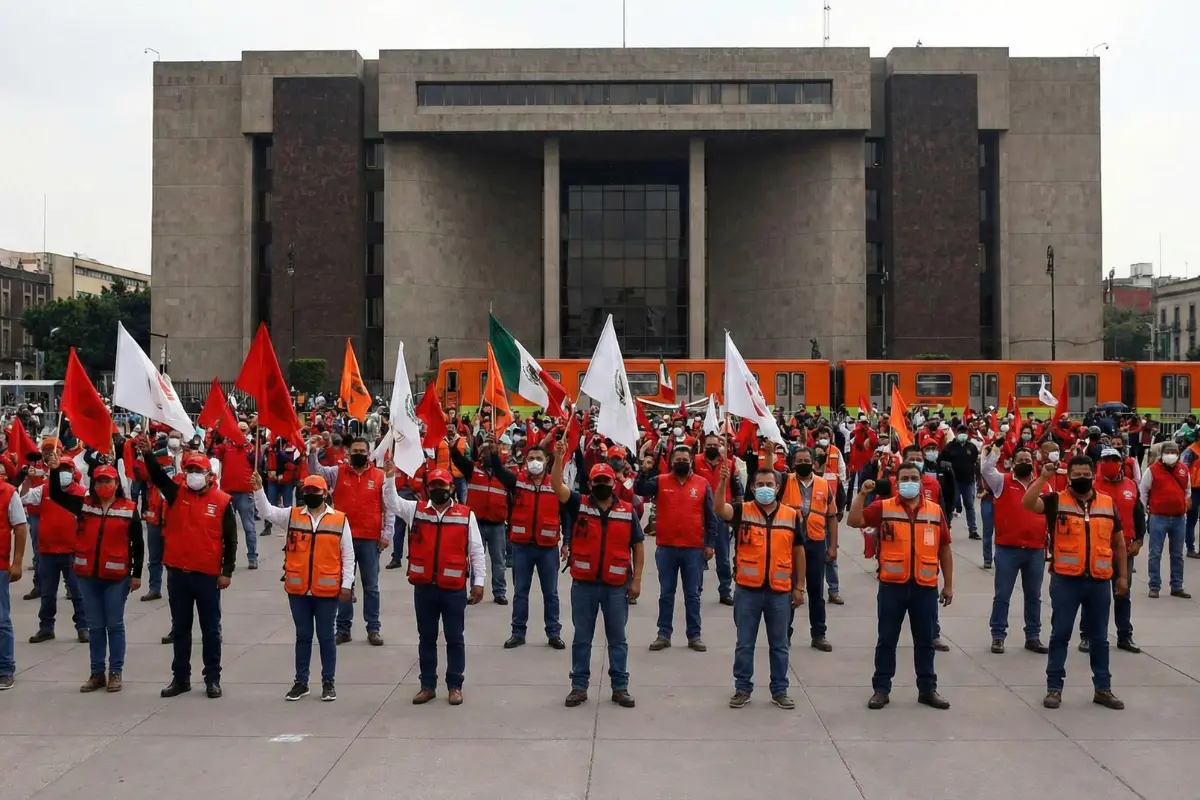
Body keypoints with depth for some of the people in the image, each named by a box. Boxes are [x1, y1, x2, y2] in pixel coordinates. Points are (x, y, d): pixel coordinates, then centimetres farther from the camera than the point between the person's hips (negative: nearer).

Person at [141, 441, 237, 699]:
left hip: (208, 575, -3)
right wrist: (147, 454, -31)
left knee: (210, 629, 8)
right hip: (178, 573, 3)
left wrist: (227, 571, -6)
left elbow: (230, 540, -3)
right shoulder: (176, 493, 3)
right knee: (180, 628, 13)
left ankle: (212, 678, 18)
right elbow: (157, 476, -14)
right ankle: (181, 677, 23)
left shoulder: (223, 501, -4)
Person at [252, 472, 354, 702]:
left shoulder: (340, 519, -1)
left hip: (327, 591, -2)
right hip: (298, 590, 2)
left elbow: (348, 555, 1)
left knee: (326, 637, 7)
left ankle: (328, 682, 17)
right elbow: (267, 512, -4)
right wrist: (259, 490, -19)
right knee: (303, 636, 12)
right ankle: (301, 682, 21)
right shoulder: (292, 515, 6)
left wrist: (346, 584, -2)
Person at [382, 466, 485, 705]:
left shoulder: (466, 515, -1)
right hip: (424, 587, 2)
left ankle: (455, 686, 18)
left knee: (455, 639, 7)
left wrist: (479, 582, -2)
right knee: (426, 638, 12)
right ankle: (428, 686, 22)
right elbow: (392, 502, -3)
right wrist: (390, 479, -18)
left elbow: (476, 551, 1)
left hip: (454, 589, -2)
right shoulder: (415, 510, 6)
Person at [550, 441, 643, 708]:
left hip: (617, 585, 1)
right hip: (584, 584, 0)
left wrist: (636, 579, 1)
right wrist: (559, 458, -28)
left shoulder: (628, 511, 2)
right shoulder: (579, 505, -1)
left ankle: (620, 687, 18)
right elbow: (557, 485, -15)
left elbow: (638, 546, 6)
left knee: (617, 638, 9)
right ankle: (579, 687, 18)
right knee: (582, 638, 8)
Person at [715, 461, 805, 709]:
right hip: (747, 590, -1)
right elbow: (719, 508, -23)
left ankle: (780, 690, 22)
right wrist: (723, 482, -39)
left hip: (780, 591, 1)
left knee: (779, 645, 11)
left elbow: (798, 552, 8)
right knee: (744, 644, 8)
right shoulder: (742, 511, -2)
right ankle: (742, 688, 20)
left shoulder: (792, 515, 2)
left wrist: (799, 587, 6)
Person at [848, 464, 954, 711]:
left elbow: (944, 549, 10)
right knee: (887, 640, 7)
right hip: (892, 585, -1)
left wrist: (948, 584, 10)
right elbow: (854, 521, -12)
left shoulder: (935, 511, 5)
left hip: (925, 587, 2)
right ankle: (881, 689, 15)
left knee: (925, 641, 11)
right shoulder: (883, 507, -1)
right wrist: (862, 494, -21)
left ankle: (927, 689, 23)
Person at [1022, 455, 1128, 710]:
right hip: (1065, 580, -3)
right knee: (1060, 635, 3)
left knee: (1099, 638, 12)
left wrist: (1122, 575, 14)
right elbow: (1028, 503, -21)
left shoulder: (1108, 504, 7)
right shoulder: (1056, 501, -2)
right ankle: (1054, 688, 10)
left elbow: (1118, 543, 15)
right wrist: (1043, 477, -23)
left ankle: (1103, 689, 22)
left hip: (1099, 582, 3)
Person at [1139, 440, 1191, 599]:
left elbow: (1187, 491, 20)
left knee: (1177, 555, 10)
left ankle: (1177, 587, 18)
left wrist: (1185, 509, 16)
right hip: (1158, 517, -4)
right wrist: (1143, 511, 0)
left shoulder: (1184, 470, 7)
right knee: (1155, 554, -1)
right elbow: (1143, 491, 1)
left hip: (1179, 518, 4)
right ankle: (1154, 586, 4)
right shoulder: (1152, 470, -5)